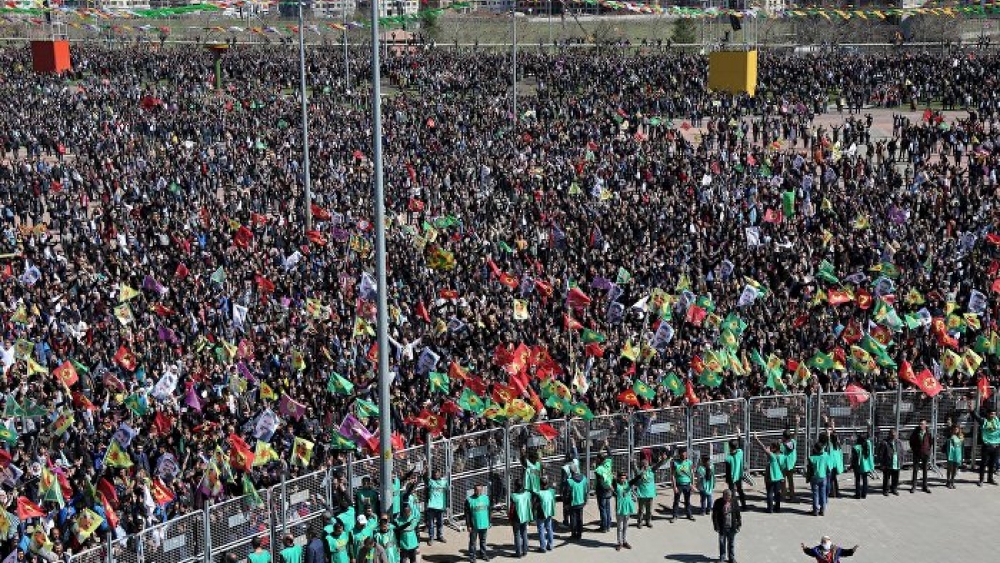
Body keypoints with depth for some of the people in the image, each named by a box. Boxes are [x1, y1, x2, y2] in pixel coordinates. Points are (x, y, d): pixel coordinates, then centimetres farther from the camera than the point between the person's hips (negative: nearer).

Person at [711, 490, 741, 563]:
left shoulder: (734, 502, -3)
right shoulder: (718, 503, -9)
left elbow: (738, 514, 6)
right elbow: (714, 515, -6)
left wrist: (739, 524, 5)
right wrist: (716, 526, -8)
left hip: (732, 527, 1)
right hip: (722, 527, -1)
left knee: (732, 543, 10)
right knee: (722, 543, 9)